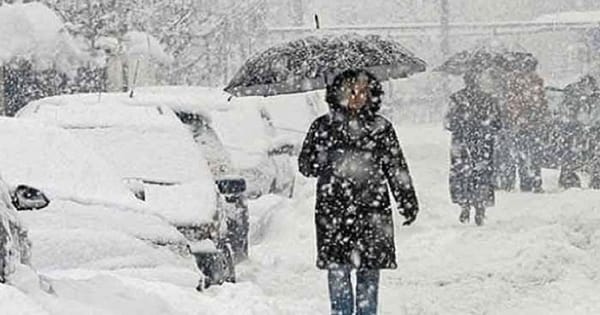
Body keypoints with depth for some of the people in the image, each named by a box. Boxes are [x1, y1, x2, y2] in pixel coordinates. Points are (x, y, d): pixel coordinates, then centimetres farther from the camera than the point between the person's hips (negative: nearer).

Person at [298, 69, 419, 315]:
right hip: (333, 211, -1)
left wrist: (408, 202, 5)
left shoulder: (381, 128, 8)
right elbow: (305, 164, 7)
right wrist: (326, 160, -11)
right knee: (337, 271, -3)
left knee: (370, 271, 3)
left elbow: (397, 168, 11)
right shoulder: (324, 126, 6)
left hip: (371, 210, 1)